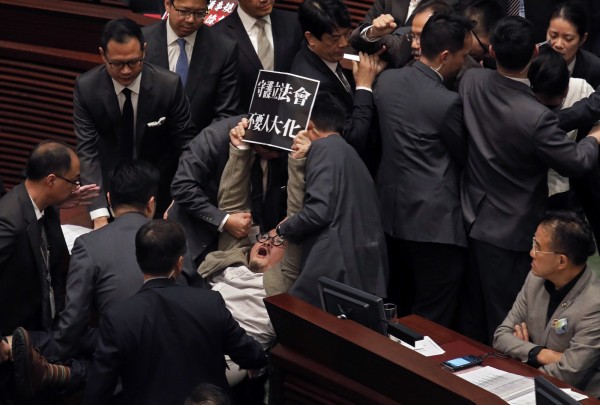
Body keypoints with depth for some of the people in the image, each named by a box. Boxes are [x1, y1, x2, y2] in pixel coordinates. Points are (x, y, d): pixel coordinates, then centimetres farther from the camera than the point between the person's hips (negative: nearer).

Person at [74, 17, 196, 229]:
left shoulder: (169, 85, -22)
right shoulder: (86, 88, -20)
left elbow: (186, 144, -15)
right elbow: (87, 150, -23)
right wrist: (99, 213, -34)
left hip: (159, 189, 0)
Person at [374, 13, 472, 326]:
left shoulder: (386, 80, 1)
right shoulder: (448, 103, -19)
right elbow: (465, 156, -6)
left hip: (393, 213, 8)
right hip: (435, 221, -8)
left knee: (397, 310, 22)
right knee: (432, 323, 1)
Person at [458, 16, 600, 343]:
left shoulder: (470, 81, -12)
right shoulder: (537, 118, -29)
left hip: (471, 216, 6)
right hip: (509, 230, -6)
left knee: (473, 314, 21)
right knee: (504, 322, 8)